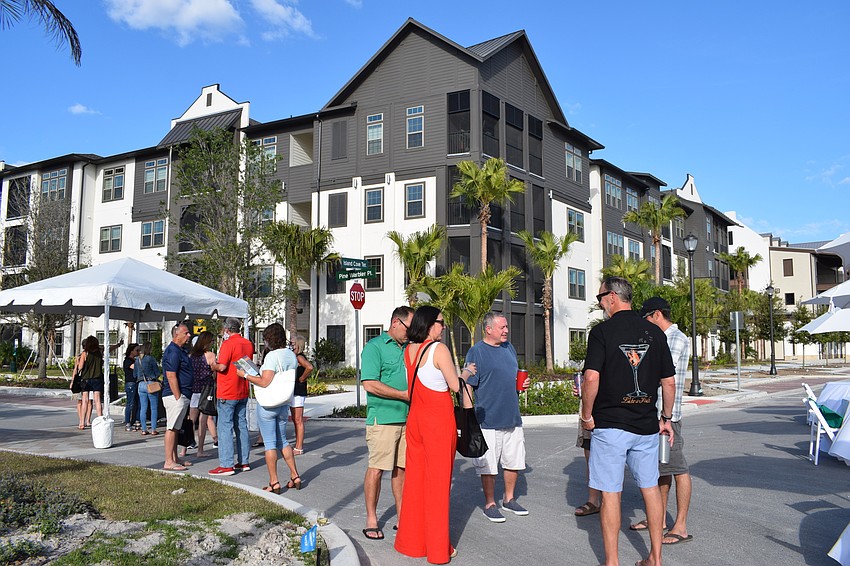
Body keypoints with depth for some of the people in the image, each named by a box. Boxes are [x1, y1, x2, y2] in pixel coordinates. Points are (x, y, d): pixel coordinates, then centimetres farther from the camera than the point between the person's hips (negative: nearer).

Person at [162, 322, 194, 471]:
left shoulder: (180, 351, 17)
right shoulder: (173, 351, -16)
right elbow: (171, 376, -21)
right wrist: (178, 397, -21)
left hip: (181, 396, 11)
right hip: (175, 396, -11)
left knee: (176, 428, 14)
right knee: (172, 428, -7)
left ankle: (175, 459, 21)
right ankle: (169, 462, -4)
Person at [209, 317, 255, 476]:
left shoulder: (228, 344, -14)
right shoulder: (248, 344, 10)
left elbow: (222, 367, -21)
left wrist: (212, 365, -2)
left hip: (227, 393, -8)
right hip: (243, 392, 8)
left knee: (225, 427, -3)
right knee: (241, 426, 12)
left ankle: (226, 465, -3)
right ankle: (243, 462, 17)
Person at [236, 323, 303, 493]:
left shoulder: (272, 356, -19)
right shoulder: (292, 355, 5)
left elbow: (265, 382, -24)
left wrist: (245, 375, -12)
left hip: (268, 404, -7)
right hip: (284, 403, 7)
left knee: (270, 443, 1)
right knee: (282, 441, 18)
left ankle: (274, 482, 6)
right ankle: (295, 477, 18)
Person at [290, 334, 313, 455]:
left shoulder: (299, 357, -14)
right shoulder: (295, 357, 15)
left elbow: (310, 367, -31)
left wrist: (302, 379, -18)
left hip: (298, 392, -10)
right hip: (293, 392, 10)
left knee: (298, 420, -5)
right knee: (295, 420, 14)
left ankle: (299, 448, -1)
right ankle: (298, 446, 21)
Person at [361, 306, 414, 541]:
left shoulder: (409, 348, 16)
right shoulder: (375, 347, -6)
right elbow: (370, 384, -15)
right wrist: (405, 394, -14)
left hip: (407, 418, 7)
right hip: (383, 418, -6)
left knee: (401, 468, 11)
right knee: (376, 469, -2)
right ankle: (371, 520, 10)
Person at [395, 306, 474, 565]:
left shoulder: (408, 350, 6)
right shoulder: (439, 349, -14)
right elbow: (455, 385, -11)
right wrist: (466, 372, 9)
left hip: (415, 416, 6)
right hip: (439, 418, -6)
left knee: (415, 477, 13)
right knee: (438, 481, 2)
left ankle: (412, 540, 23)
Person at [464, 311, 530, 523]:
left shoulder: (509, 347, 13)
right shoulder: (476, 352, -9)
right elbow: (468, 387, -11)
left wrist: (522, 383, 4)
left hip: (512, 418, 7)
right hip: (488, 420, -7)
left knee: (514, 461, 14)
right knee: (488, 465, 2)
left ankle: (509, 499, 31)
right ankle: (490, 504, 18)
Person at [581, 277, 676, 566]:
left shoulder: (602, 331, -10)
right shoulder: (654, 332, 5)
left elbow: (591, 378, -18)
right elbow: (669, 382, 8)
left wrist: (586, 415, -5)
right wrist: (666, 418, 18)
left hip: (610, 425, -5)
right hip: (646, 425, 5)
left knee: (610, 493, 3)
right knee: (650, 487, 15)